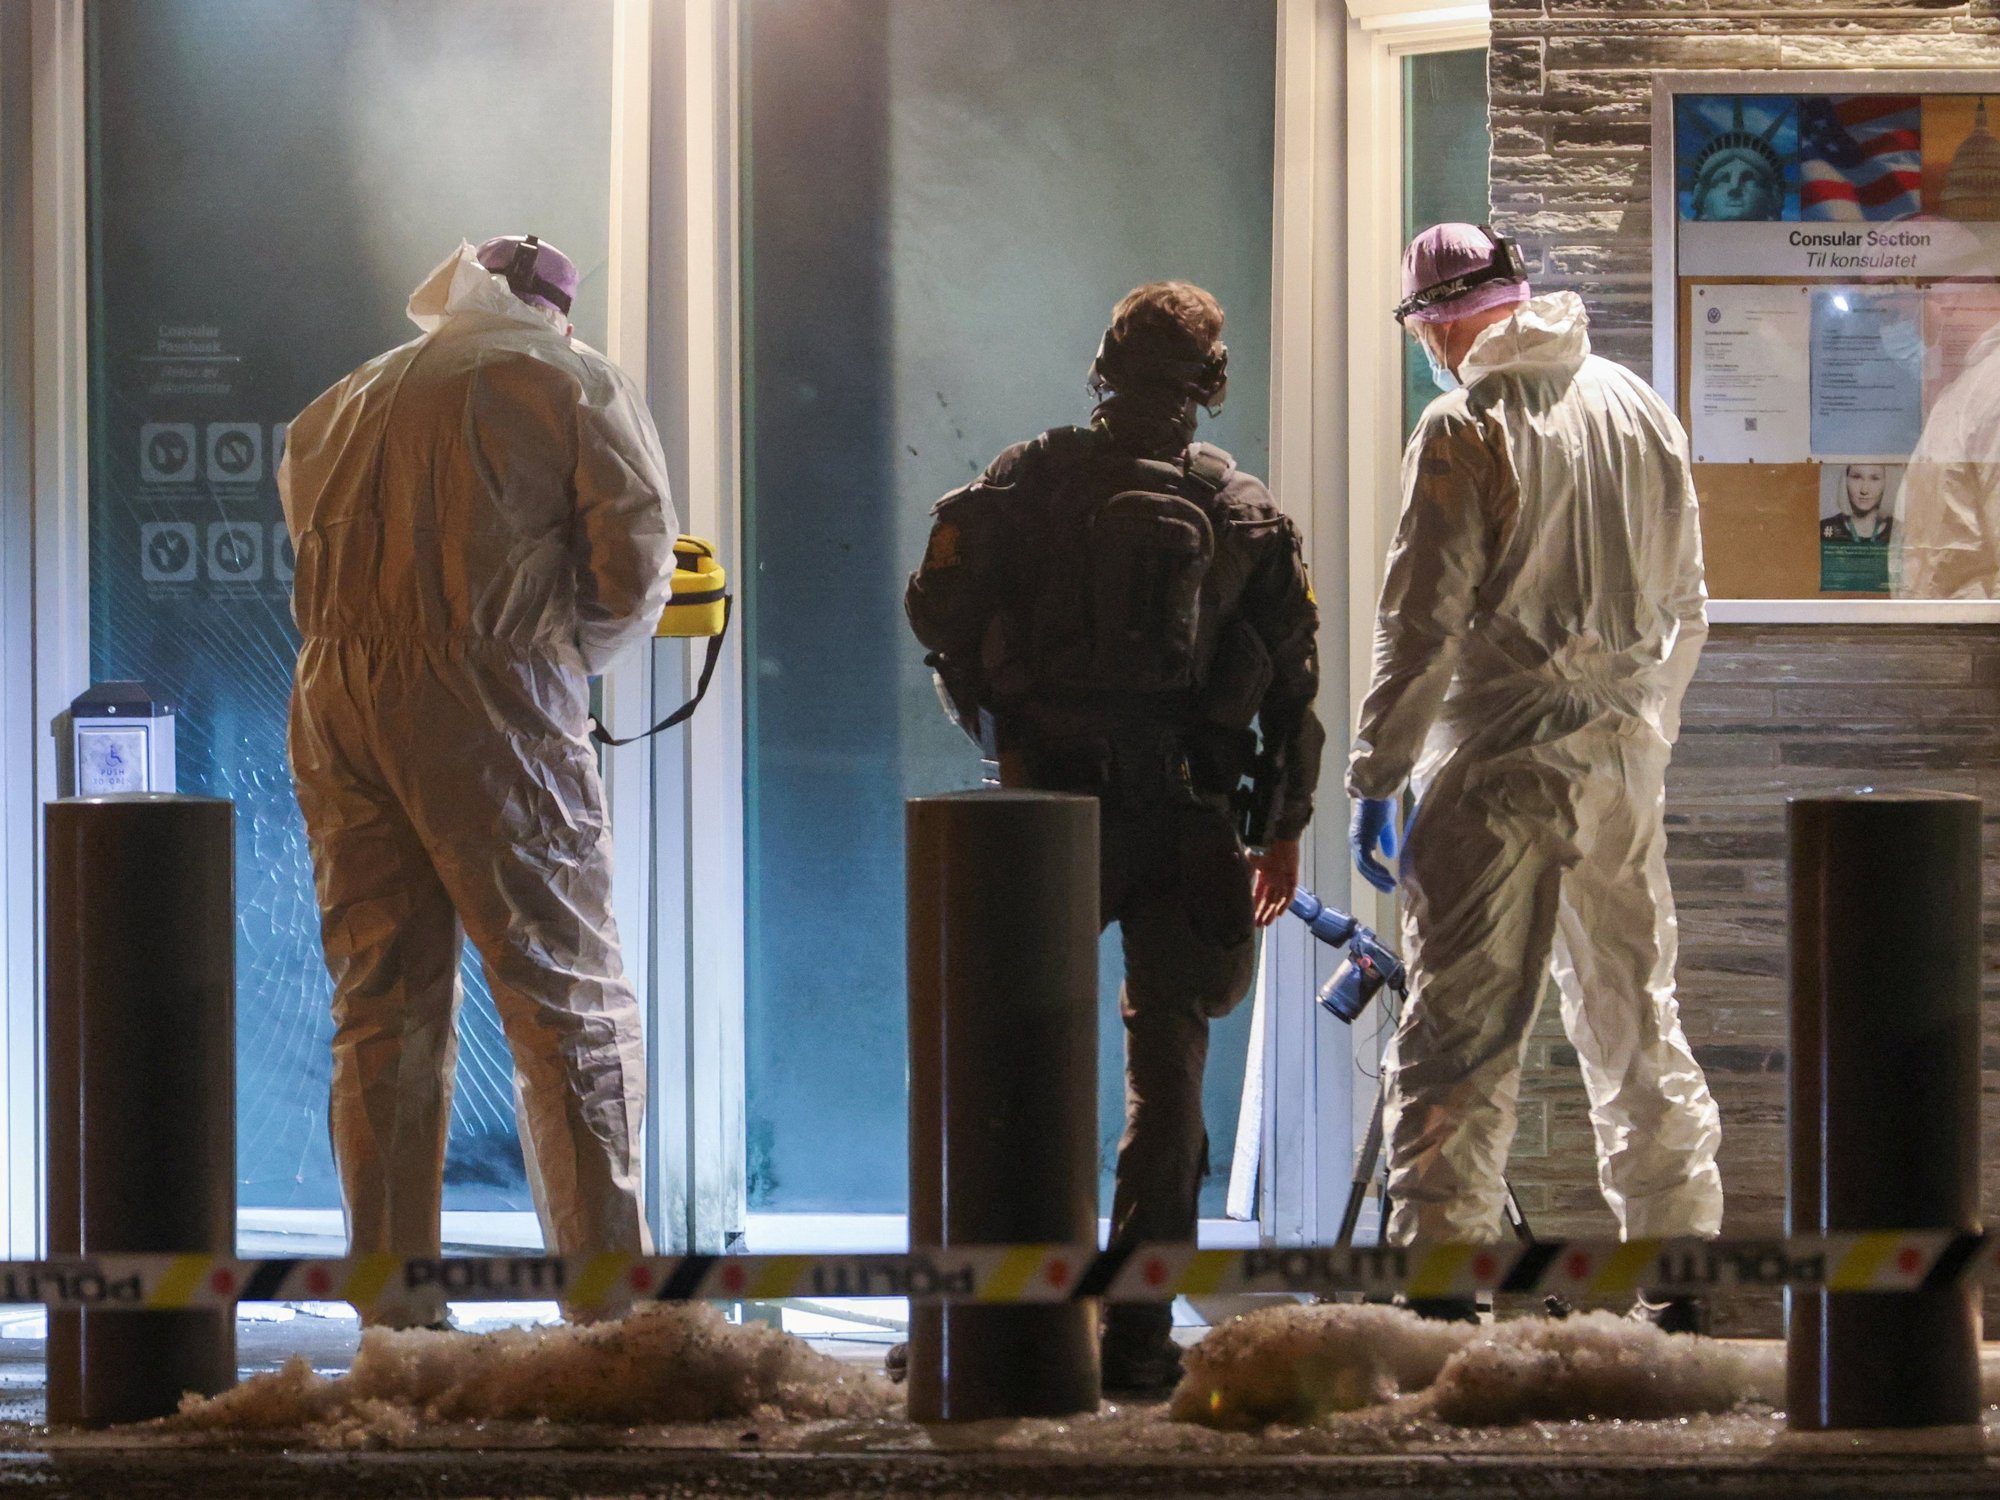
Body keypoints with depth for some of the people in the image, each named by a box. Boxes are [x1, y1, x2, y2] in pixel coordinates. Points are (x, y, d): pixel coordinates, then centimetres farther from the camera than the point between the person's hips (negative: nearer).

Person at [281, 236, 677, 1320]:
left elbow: (311, 549, 16)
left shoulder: (341, 406, 24)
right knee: (571, 1005, -1)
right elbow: (635, 560, -2)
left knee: (381, 1005, 9)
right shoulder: (575, 384, 8)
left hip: (334, 696, 5)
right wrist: (577, 652, 16)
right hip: (489, 703, -5)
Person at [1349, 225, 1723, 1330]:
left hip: (1498, 762, -6)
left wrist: (1374, 778, -8)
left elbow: (1423, 625, -13)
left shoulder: (1465, 428, -10)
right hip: (1622, 755, 6)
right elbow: (1684, 607, 16)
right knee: (1634, 1012, 15)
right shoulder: (1638, 409, 9)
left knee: (1458, 1030, -4)